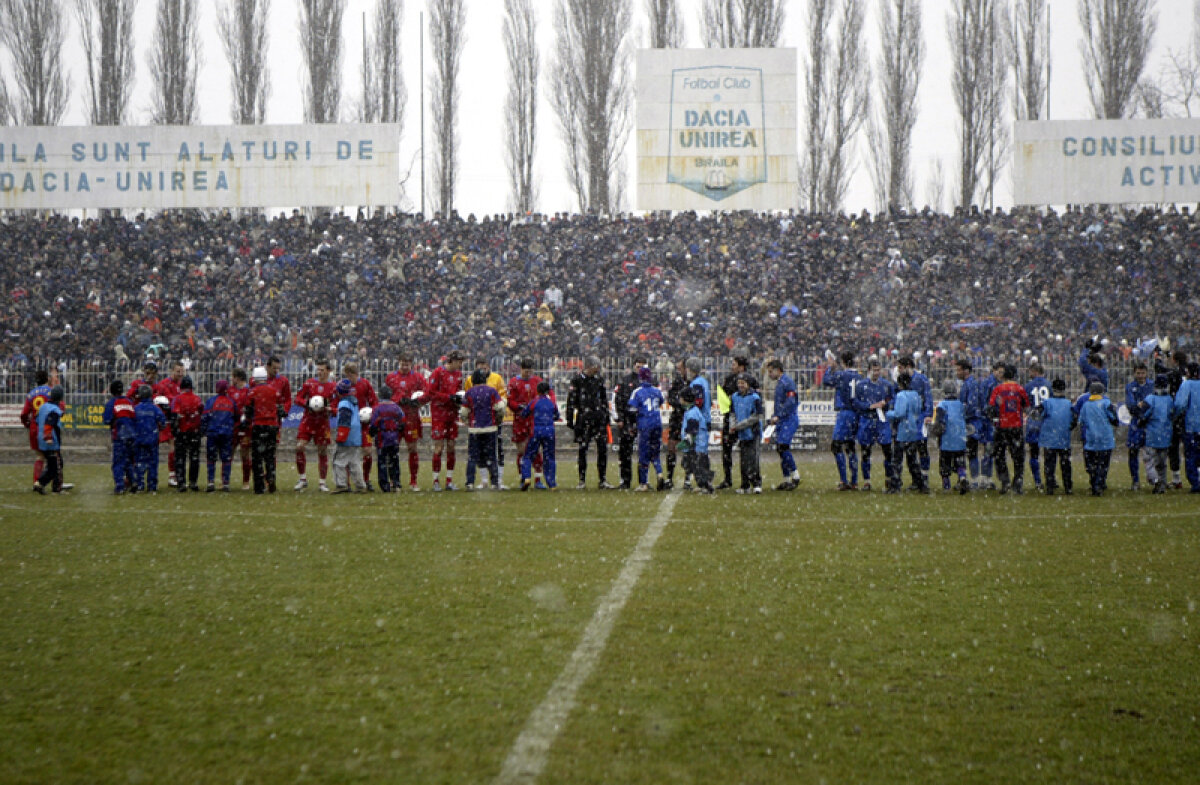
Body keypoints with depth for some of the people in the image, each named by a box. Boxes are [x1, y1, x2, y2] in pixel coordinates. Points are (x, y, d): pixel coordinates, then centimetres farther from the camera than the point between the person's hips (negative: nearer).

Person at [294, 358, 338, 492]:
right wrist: (307, 404, -14)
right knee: (300, 447, -10)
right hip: (307, 420, 1)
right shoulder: (310, 383, 2)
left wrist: (327, 408, -23)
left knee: (323, 451, 3)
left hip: (323, 422, -1)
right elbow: (298, 398, 5)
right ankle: (303, 479, 3)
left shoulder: (334, 387, -3)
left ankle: (322, 482, 13)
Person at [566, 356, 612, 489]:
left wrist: (606, 415, 20)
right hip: (584, 418, -4)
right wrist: (570, 420, -7)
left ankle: (603, 479, 6)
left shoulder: (599, 380, 12)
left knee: (603, 448, 0)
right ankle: (582, 480, 6)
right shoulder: (577, 381, -3)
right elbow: (571, 401, -4)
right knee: (583, 449, -1)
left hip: (599, 418, 4)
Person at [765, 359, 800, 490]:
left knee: (783, 446, -18)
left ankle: (795, 476, -13)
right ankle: (786, 479, 11)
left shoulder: (787, 382, -11)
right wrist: (774, 415, 15)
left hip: (789, 419, -10)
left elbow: (790, 402, -20)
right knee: (780, 448, 7)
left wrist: (778, 416, -20)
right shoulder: (779, 383, 19)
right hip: (781, 421, 10)